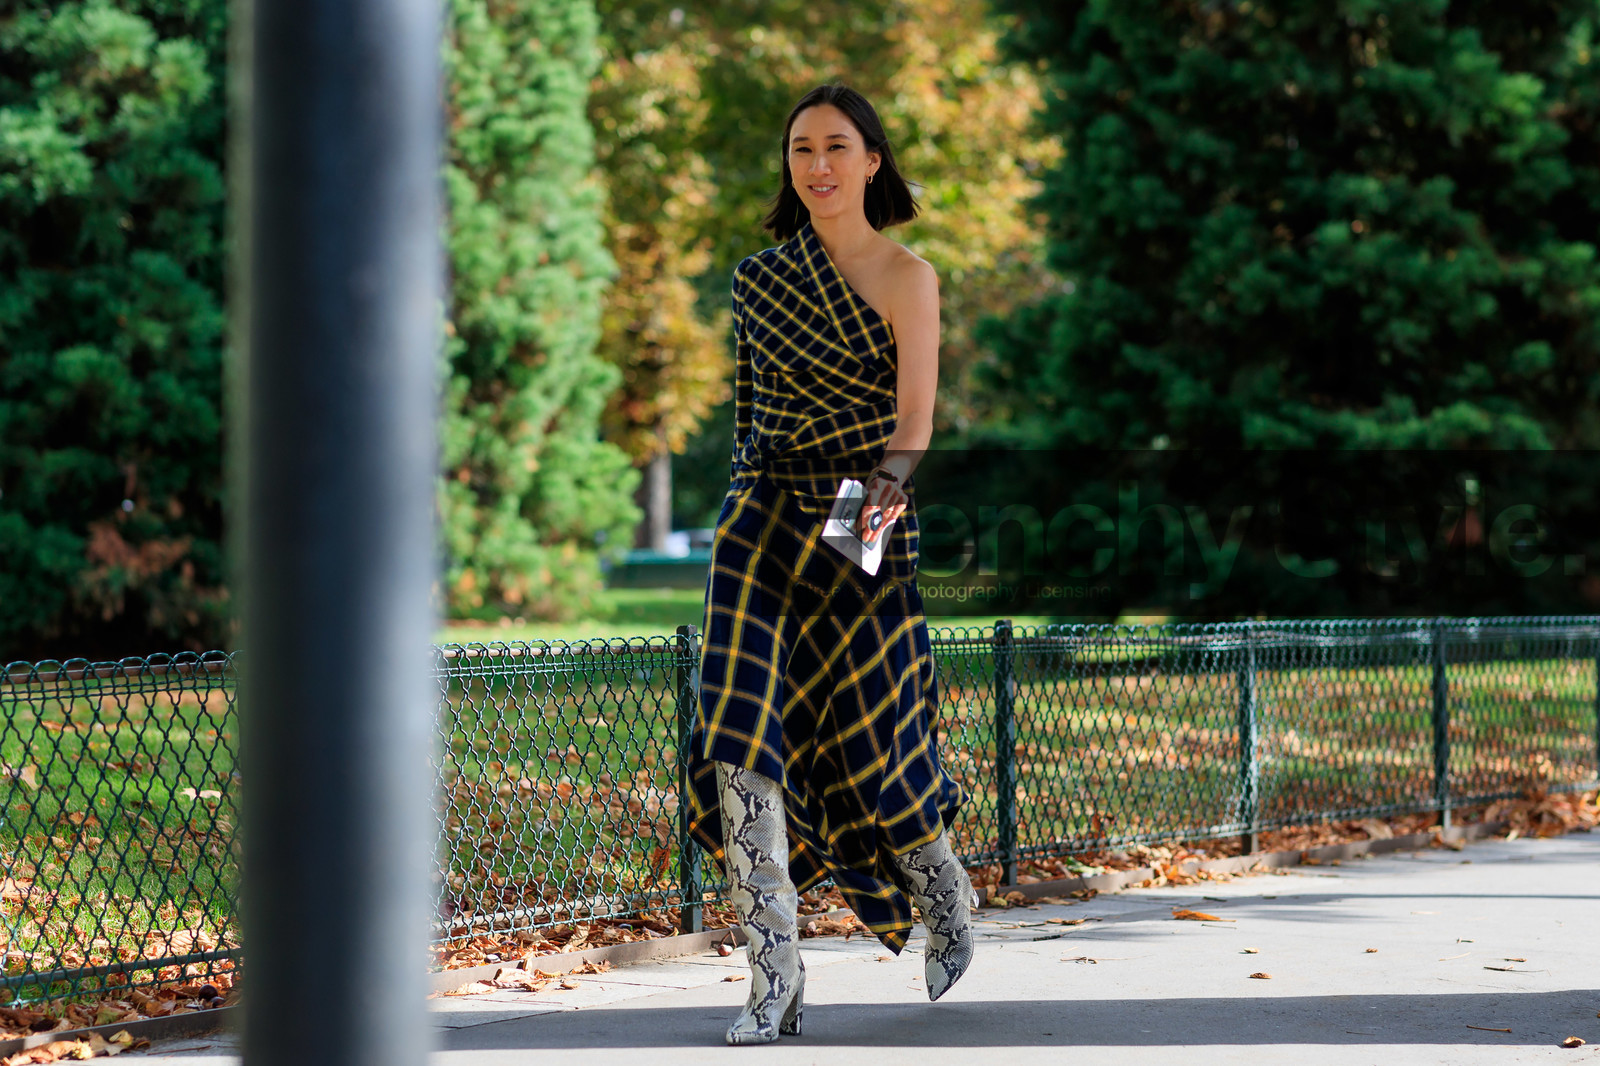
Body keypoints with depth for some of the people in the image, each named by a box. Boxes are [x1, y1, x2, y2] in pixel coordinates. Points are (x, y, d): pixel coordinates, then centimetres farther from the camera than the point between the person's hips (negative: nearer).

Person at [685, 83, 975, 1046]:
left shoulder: (906, 277, -3)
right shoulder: (762, 278, 11)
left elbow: (917, 406, -15)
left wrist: (890, 481, -31)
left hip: (863, 529, -3)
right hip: (763, 520, 3)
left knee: (874, 736, 4)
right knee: (744, 735, -13)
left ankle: (946, 898, 35)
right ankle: (776, 976, -13)